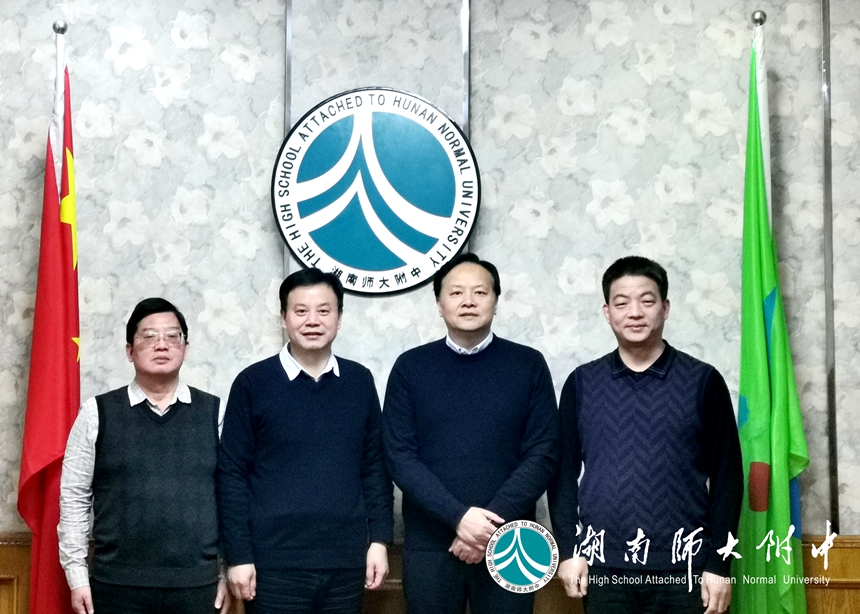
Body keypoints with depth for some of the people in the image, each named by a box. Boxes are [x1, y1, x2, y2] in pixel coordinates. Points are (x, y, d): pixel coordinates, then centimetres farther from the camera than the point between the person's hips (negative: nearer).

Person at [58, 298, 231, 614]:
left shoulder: (215, 414, 5)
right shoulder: (97, 414, 3)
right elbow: (74, 497, 4)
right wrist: (77, 576, 0)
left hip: (198, 586, 1)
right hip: (117, 586, -1)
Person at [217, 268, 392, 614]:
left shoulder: (360, 382, 6)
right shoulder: (253, 383, -3)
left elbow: (375, 467, 10)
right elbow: (232, 474, -2)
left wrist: (380, 540, 4)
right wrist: (238, 556, -6)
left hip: (346, 561, 3)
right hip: (275, 563, -3)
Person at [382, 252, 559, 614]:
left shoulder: (529, 365, 3)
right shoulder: (411, 367, 3)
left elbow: (543, 454, -3)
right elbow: (400, 456, -3)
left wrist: (493, 522, -14)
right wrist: (458, 516, -16)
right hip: (429, 544, 0)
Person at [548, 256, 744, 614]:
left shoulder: (703, 381, 2)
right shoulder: (581, 383, 7)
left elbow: (726, 476, 2)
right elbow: (563, 471, 9)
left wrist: (719, 563, -3)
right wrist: (568, 549, 1)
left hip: (683, 567, -1)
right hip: (604, 568, 1)